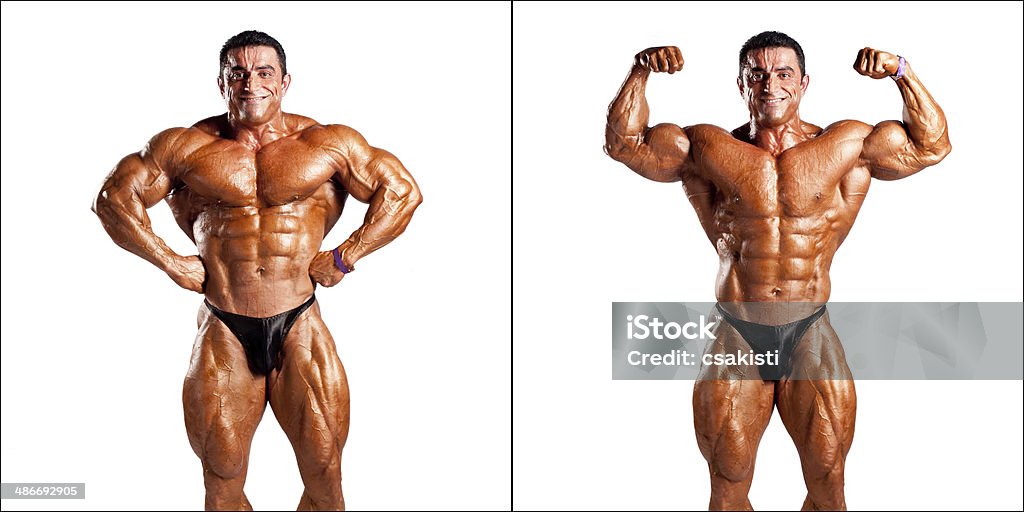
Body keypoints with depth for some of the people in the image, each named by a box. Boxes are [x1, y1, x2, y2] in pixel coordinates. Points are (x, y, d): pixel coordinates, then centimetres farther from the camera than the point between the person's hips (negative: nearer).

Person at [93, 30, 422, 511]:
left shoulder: (328, 144, 3)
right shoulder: (187, 147, 3)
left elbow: (403, 191, 5)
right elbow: (113, 197, 7)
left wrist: (344, 258, 0)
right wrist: (171, 263, 1)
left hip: (300, 327, 0)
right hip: (224, 331, 0)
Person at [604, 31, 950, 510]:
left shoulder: (847, 147, 3)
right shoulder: (706, 149, 3)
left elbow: (931, 145, 4)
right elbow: (623, 141, 6)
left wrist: (901, 71, -8)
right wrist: (639, 72, -7)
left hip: (811, 336, 0)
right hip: (736, 336, 0)